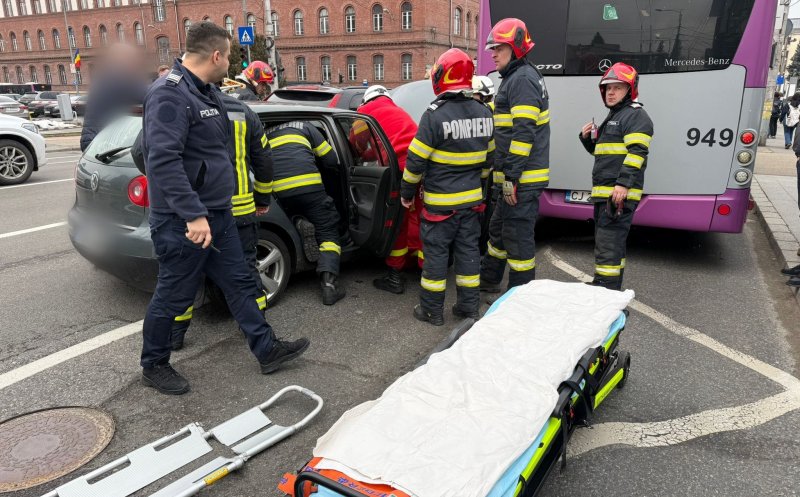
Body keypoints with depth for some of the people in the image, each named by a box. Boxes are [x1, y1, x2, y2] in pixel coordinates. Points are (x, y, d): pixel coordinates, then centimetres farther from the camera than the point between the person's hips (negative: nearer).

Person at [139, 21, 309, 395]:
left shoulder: (206, 92, 12)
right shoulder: (170, 94, -19)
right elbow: (163, 160, -29)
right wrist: (193, 214, -32)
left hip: (217, 214, 10)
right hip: (185, 222, -10)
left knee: (240, 284, 14)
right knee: (173, 296, 6)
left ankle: (266, 350, 26)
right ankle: (154, 367, 27)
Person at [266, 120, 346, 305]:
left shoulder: (266, 133, 31)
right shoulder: (305, 126, 23)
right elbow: (331, 160, 18)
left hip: (277, 189, 3)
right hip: (308, 184, -3)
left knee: (295, 215, 34)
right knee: (327, 232, 7)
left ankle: (300, 223, -3)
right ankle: (329, 283, -12)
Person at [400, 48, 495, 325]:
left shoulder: (435, 114, -16)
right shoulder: (483, 113, 5)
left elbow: (416, 160, -13)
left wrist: (407, 191, -1)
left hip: (440, 202, -6)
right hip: (472, 199, 6)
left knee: (436, 252, 4)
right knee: (468, 250, 13)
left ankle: (432, 310, 14)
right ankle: (469, 307, 22)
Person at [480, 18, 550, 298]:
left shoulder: (523, 79, -14)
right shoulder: (515, 78, 19)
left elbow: (524, 132, -22)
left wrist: (512, 177, -23)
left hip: (522, 178, -11)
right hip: (514, 177, 11)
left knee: (517, 236, -3)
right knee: (498, 228, 21)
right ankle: (489, 280, 36)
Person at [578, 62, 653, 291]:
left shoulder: (636, 115, -7)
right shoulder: (613, 117, 24)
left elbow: (637, 152, -19)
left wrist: (623, 184, -27)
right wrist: (587, 138, 13)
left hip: (619, 193, -11)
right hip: (604, 193, 11)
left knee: (608, 244, -14)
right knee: (612, 242, 17)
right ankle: (611, 288, 27)